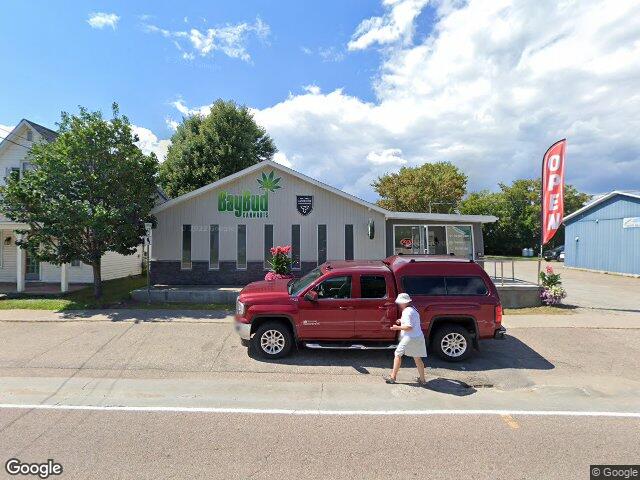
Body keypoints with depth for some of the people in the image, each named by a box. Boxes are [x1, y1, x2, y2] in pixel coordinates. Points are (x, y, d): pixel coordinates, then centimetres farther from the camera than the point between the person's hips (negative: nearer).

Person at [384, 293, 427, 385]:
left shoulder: (406, 312, -17)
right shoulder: (413, 309, 12)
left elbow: (409, 327, -23)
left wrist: (397, 327, -13)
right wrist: (401, 322, 15)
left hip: (410, 338, -9)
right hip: (419, 337, 9)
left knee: (397, 355, 4)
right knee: (417, 358, 17)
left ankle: (393, 377, 9)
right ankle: (422, 379, 22)